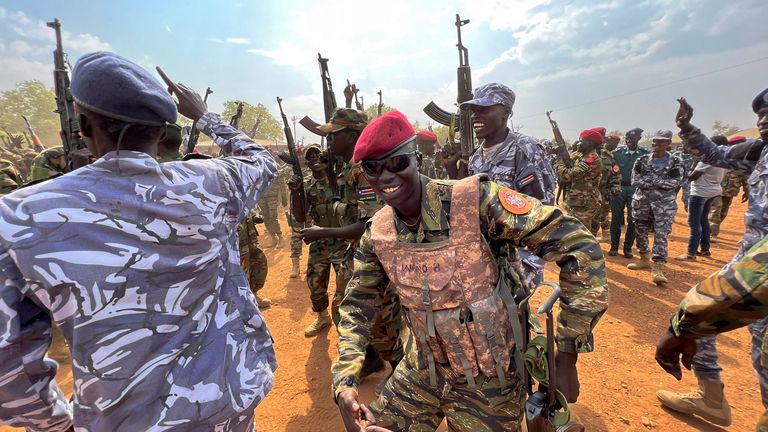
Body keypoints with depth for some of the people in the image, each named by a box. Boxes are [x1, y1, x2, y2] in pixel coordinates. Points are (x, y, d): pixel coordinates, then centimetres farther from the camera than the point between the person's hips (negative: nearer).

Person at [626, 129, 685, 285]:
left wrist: (650, 179, -16)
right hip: (642, 201, 3)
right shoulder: (642, 160, 4)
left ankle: (658, 268, -9)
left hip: (664, 203, -3)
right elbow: (635, 181, -6)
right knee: (640, 231, 11)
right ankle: (645, 259, 29)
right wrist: (661, 182, -14)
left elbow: (675, 183, -13)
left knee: (661, 235, -9)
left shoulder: (676, 162, -1)